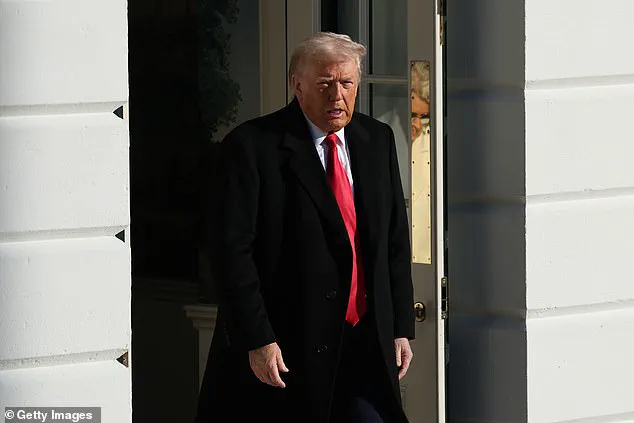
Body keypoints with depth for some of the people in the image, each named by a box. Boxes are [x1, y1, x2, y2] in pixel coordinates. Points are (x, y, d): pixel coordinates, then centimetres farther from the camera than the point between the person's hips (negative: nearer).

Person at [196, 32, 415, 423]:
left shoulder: (378, 141, 11)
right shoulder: (252, 147, -7)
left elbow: (396, 241, 15)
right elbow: (233, 252, -12)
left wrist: (401, 327, 10)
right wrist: (256, 340, -17)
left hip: (366, 345, 5)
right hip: (285, 350, -5)